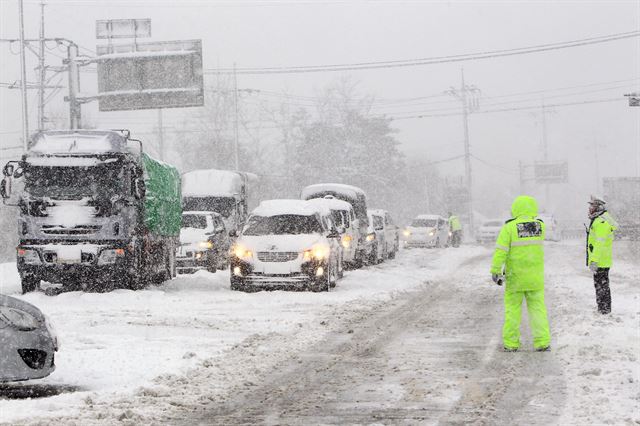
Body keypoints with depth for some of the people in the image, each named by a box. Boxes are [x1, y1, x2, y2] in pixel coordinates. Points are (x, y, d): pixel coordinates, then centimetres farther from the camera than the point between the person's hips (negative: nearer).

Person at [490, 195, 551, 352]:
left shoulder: (509, 228, -13)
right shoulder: (540, 226, -4)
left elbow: (500, 251, -14)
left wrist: (495, 271, -8)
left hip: (515, 277, -2)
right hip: (535, 278, 2)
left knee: (512, 309, 8)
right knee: (537, 308, 8)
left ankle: (511, 343, 10)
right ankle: (542, 342, 5)